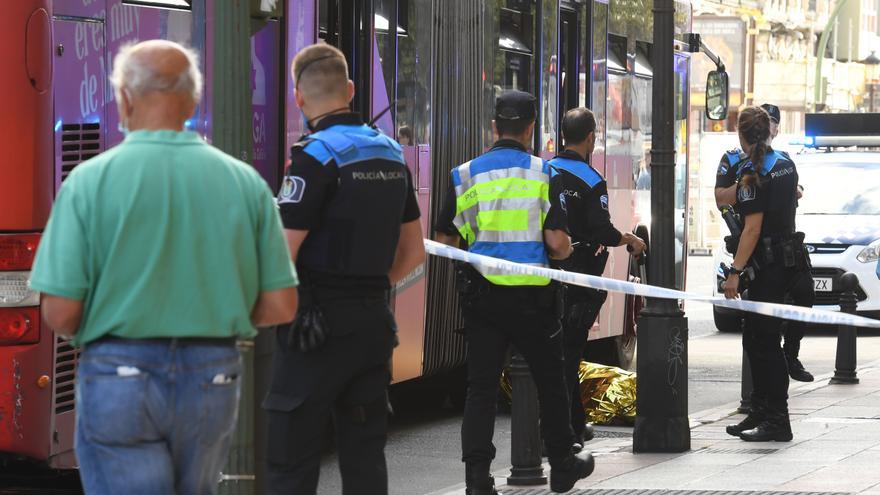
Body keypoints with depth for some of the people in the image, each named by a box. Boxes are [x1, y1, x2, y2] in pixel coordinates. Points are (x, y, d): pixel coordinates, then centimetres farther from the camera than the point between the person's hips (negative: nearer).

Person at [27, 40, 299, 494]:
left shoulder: (90, 180, -9)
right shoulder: (244, 182, -1)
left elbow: (60, 314, -12)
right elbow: (280, 308, 0)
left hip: (119, 381, -3)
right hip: (213, 380, 3)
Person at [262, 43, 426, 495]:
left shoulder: (316, 157, -13)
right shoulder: (392, 155, 12)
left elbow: (280, 258, -18)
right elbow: (414, 251, 19)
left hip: (319, 326, -7)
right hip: (374, 322, 7)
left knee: (290, 458, -3)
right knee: (364, 457, 10)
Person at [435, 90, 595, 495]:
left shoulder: (464, 175, 2)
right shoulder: (543, 173, -6)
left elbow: (445, 241, 4)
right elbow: (558, 242, -12)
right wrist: (565, 250, 11)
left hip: (482, 293, 2)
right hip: (532, 297, -1)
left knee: (481, 386, 3)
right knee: (550, 381, 15)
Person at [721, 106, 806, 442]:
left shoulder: (752, 173, -15)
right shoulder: (785, 163, 9)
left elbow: (753, 227, -20)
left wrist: (735, 272, -20)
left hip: (768, 262, -9)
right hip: (790, 255, 9)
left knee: (765, 342, -6)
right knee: (755, 339, 16)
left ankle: (777, 421, -7)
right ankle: (761, 411, 21)